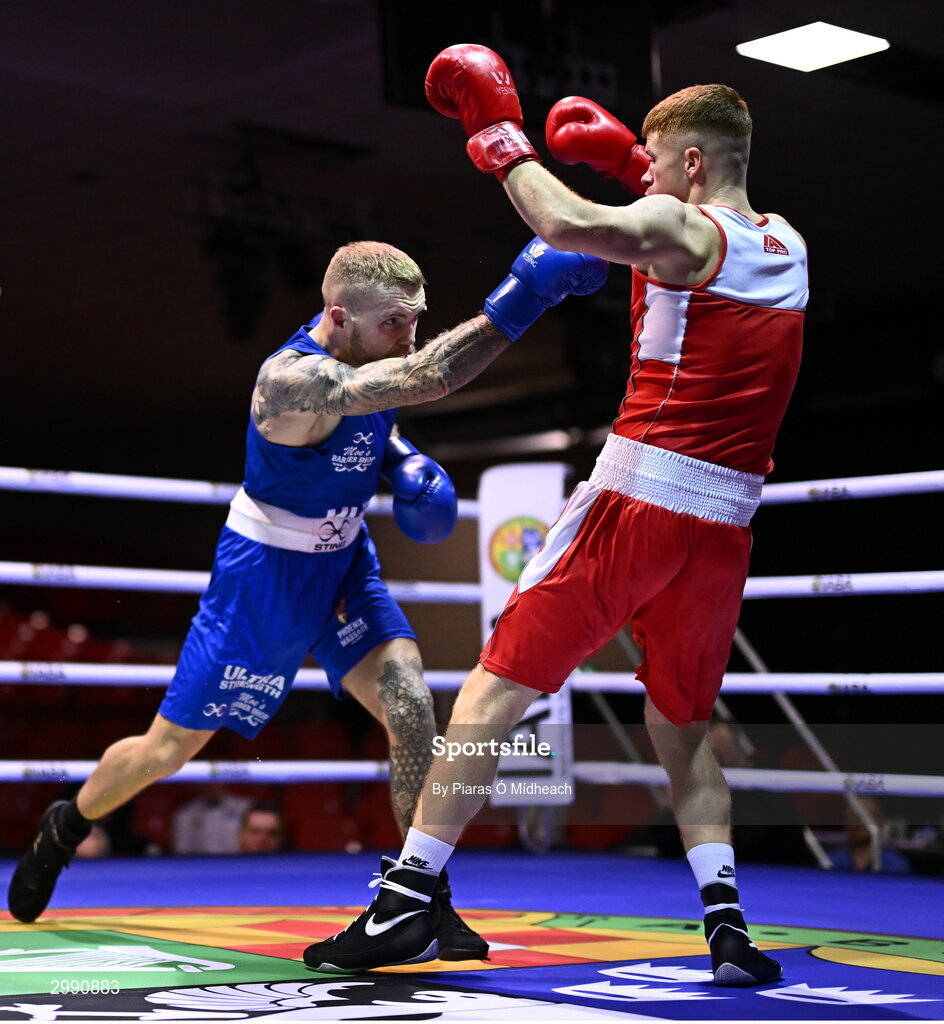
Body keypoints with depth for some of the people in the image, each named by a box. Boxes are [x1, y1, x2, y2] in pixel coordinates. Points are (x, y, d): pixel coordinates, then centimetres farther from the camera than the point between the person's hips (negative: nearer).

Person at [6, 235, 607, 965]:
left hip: (343, 562, 6)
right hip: (266, 576, -6)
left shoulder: (361, 347, -10)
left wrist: (406, 466, -7)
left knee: (411, 709, -14)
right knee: (170, 747, 8)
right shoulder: (295, 380, -35)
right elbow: (427, 378, -50)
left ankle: (430, 901, -5)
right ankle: (65, 829, 37)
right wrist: (522, 296, -54)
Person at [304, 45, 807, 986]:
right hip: (725, 526, 6)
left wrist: (500, 141, -8)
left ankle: (409, 897, -2)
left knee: (496, 688, 1)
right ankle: (724, 917, 8)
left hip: (636, 498, -6)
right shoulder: (787, 247, 15)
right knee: (682, 722, 21)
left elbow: (570, 226, -24)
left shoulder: (680, 229, -7)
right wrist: (639, 172, 32)